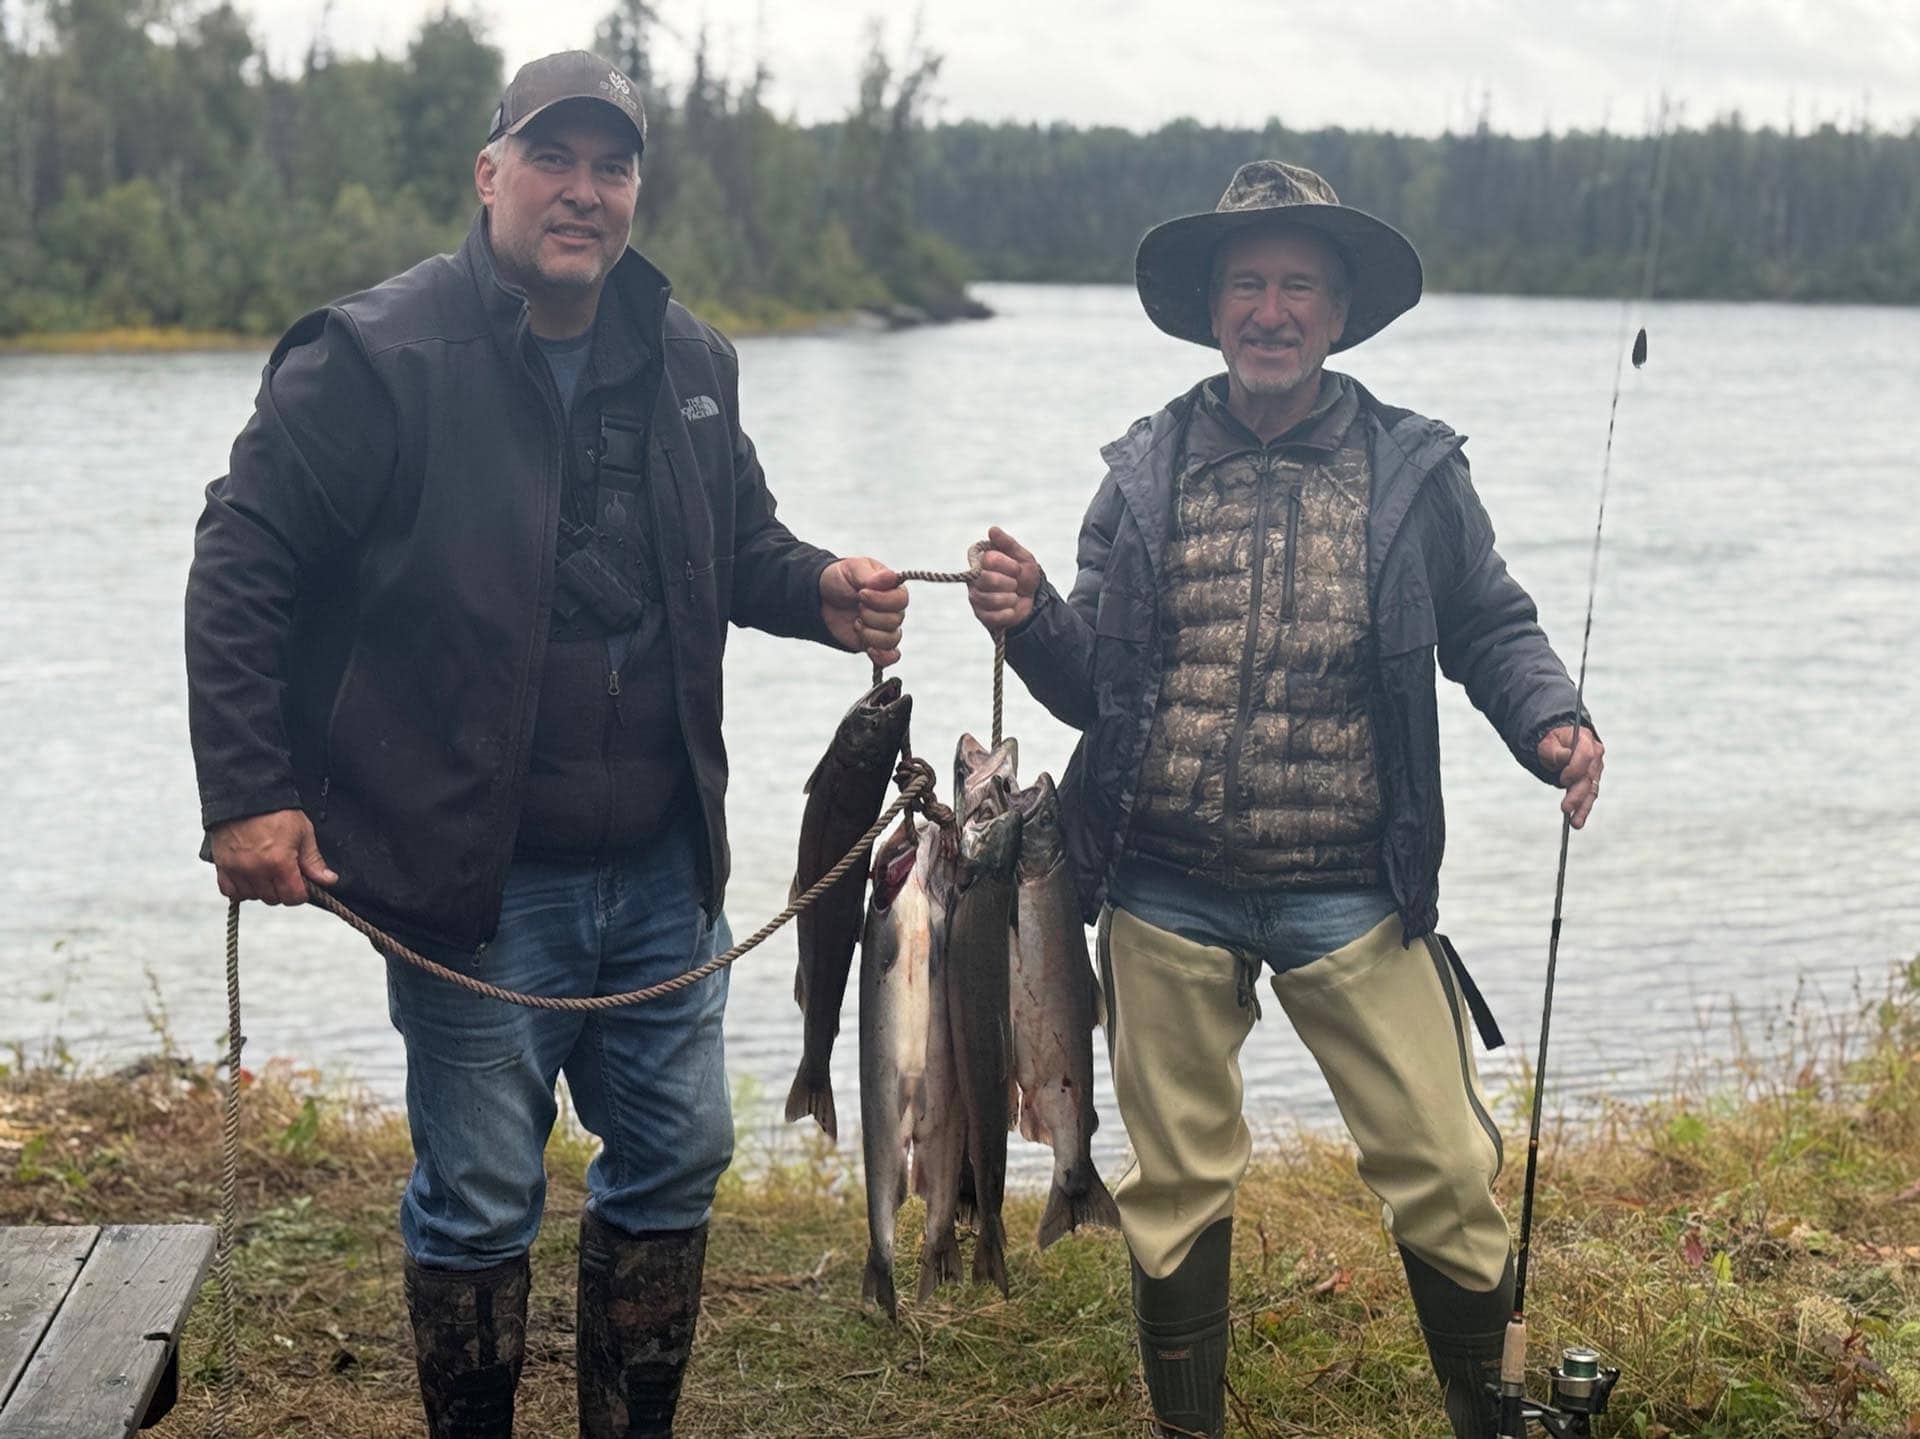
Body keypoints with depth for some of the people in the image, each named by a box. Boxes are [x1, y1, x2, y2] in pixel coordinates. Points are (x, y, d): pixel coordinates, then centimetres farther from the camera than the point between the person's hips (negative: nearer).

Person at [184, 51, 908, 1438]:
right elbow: (241, 569, -10)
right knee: (479, 1205, 5)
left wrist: (820, 591, -2)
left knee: (677, 1160, 15)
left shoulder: (690, 361, 7)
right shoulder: (381, 357, -11)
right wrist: (248, 792, -16)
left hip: (662, 873, 6)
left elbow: (741, 543, 20)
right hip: (474, 882, -6)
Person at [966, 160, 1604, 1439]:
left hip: (1352, 897, -1)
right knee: (1177, 1183, 12)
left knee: (1445, 1169, -3)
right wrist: (1031, 620, -12)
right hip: (1165, 895, 2)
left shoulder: (1413, 468, 2)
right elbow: (1091, 685, 7)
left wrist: (1552, 721, -11)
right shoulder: (1146, 471, 5)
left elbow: (1493, 629, 8)